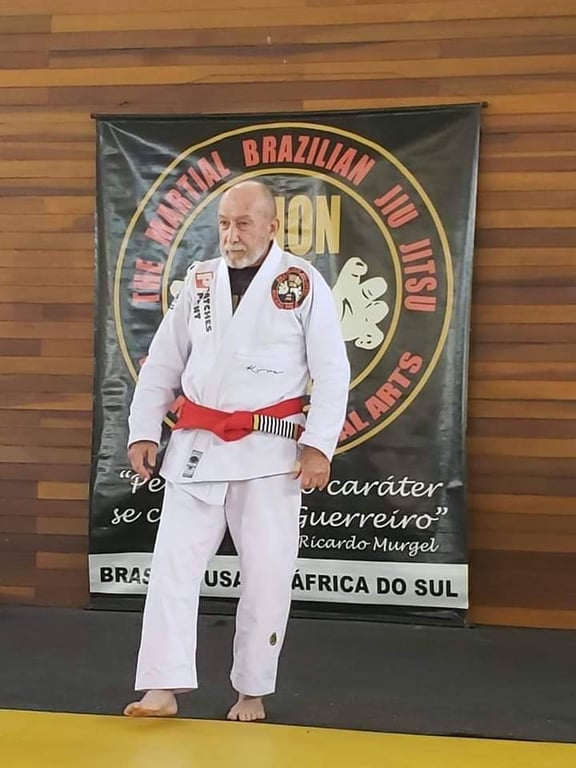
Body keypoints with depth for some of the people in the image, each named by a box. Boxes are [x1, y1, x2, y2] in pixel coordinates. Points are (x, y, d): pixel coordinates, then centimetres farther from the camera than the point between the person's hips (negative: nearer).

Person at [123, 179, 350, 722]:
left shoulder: (302, 283, -4)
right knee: (174, 561, -3)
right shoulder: (199, 281, 6)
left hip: (270, 449, -3)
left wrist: (319, 445, -11)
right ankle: (163, 688, 1)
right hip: (197, 446, 3)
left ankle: (252, 691, 17)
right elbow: (162, 364, 10)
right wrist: (143, 432, 5)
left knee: (266, 573, 2)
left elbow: (331, 370, -5)